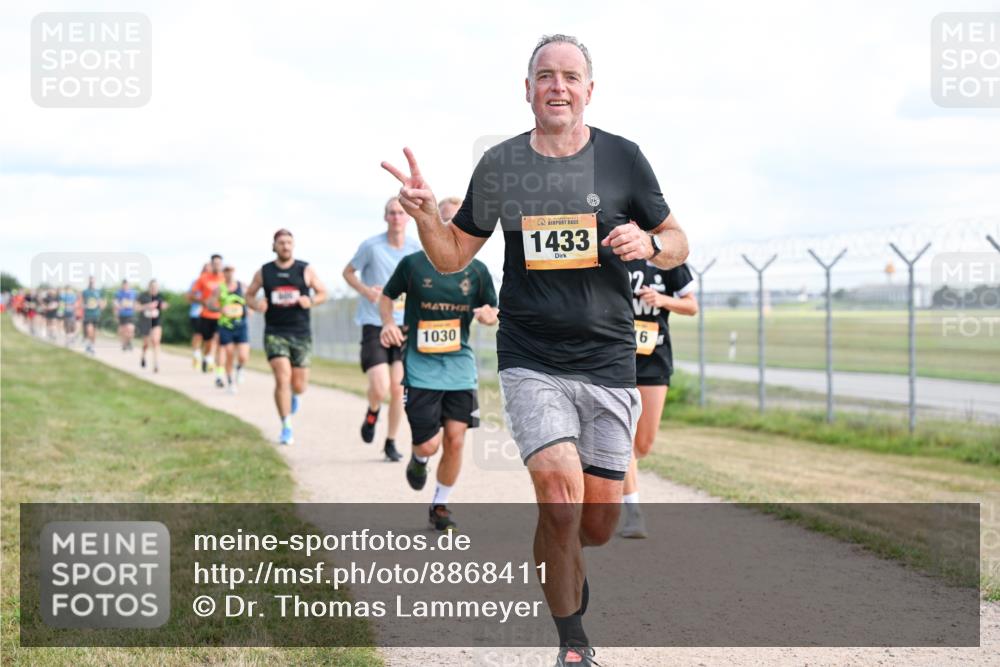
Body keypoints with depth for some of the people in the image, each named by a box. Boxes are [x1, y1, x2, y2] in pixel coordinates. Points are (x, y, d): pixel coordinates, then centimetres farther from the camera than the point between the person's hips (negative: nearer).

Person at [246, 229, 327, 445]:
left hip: (301, 334, 1)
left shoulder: (305, 270, 3)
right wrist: (255, 304, -9)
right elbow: (249, 295, 14)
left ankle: (295, 395, 45)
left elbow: (322, 293, 9)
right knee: (282, 378, -16)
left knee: (299, 385, 5)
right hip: (275, 333, -1)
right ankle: (286, 428, -8)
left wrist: (311, 301, -13)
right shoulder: (264, 272, 4)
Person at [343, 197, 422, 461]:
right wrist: (365, 290, -12)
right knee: (380, 388, -14)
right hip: (374, 324, -3)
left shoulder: (417, 249, 0)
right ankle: (372, 413, 22)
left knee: (398, 389, 1)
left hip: (403, 325, 3)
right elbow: (348, 272, 6)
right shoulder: (371, 246, -8)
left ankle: (391, 442, 18)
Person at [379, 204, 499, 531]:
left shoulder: (476, 270, 2)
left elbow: (493, 312, 13)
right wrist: (388, 323, -10)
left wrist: (489, 316, -10)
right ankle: (418, 459, 33)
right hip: (421, 368, -2)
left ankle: (440, 506, 19)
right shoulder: (413, 264, -5)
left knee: (455, 439, -1)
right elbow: (386, 297, 9)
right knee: (429, 445, -6)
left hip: (460, 366, 3)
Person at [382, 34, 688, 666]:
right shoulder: (500, 165, 3)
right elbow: (453, 257, 11)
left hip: (609, 361, 1)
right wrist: (425, 213, -9)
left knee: (597, 525, 2)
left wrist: (648, 244, -13)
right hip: (531, 361, -1)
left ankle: (558, 556, 41)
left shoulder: (622, 158, 1)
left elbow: (678, 244, 9)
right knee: (560, 491, -20)